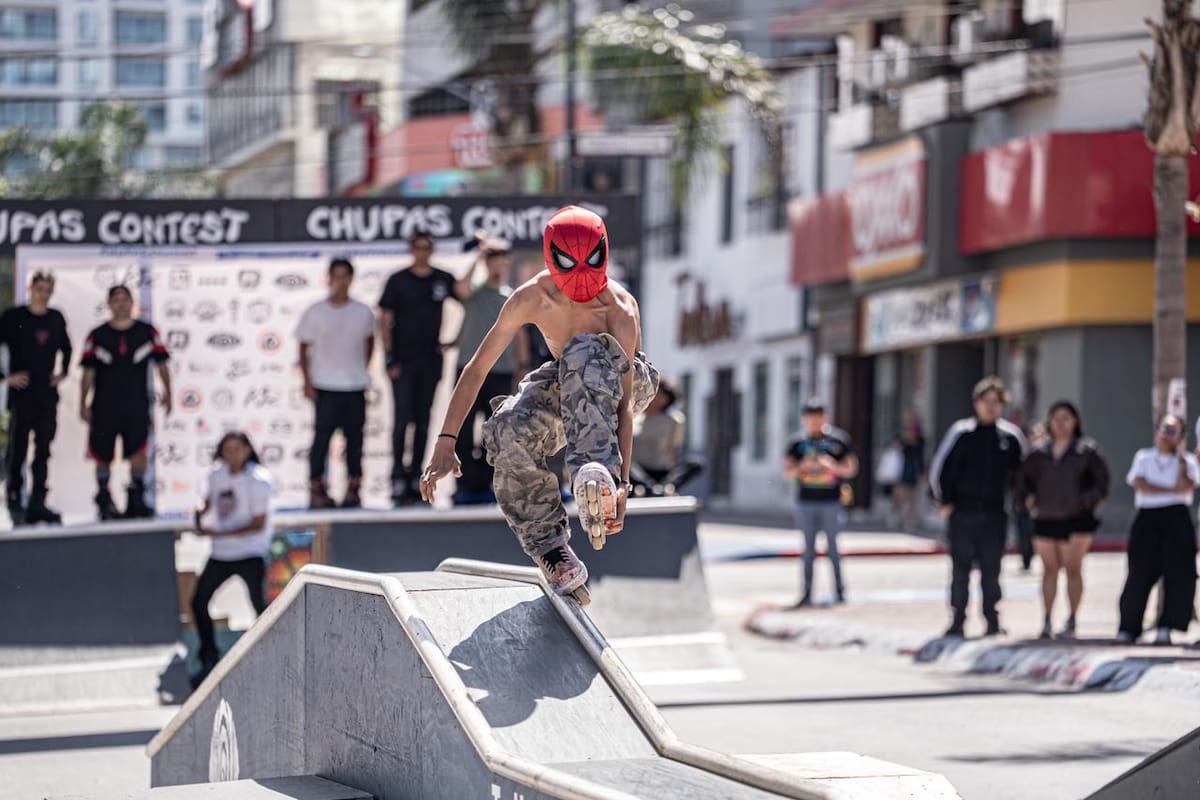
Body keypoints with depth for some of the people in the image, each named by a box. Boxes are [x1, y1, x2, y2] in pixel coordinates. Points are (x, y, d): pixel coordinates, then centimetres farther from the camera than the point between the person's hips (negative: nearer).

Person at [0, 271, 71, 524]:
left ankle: (37, 504, 10)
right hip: (22, 394, -5)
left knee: (43, 450, 6)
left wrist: (63, 372, 11)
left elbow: (66, 348, 23)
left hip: (47, 394, 5)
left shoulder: (56, 318, 7)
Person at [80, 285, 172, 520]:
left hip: (136, 405, -1)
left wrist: (167, 392, 2)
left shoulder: (147, 332, 4)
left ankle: (136, 500, -9)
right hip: (104, 407, 1)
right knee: (103, 455, 7)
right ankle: (105, 502, 23)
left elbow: (160, 363, 9)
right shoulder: (97, 336, 3)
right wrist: (83, 404, 0)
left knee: (138, 451, -15)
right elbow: (89, 372, 4)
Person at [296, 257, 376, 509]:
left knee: (355, 437, 5)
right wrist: (307, 382, -5)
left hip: (355, 386, 3)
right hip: (325, 386, -2)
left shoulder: (363, 312, 5)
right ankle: (316, 489, 1)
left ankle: (354, 488, 14)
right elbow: (304, 349, 2)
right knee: (322, 436, -4)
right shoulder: (315, 313, -2)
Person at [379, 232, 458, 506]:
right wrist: (389, 359, -9)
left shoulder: (443, 279, 6)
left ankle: (415, 477, 12)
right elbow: (384, 321, -2)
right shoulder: (398, 281, -2)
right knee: (403, 419, -7)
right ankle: (398, 479, -6)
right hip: (403, 360, -3)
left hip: (431, 360, 3)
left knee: (423, 422, 6)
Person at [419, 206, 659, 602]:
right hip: (565, 389, 4)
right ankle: (554, 553, -22)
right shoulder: (531, 298, -23)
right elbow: (476, 369, -16)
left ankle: (597, 475, -58)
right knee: (510, 428, -30)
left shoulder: (620, 309, -31)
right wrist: (445, 444, -21)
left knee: (585, 352, -40)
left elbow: (624, 403, -35)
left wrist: (622, 483, -43)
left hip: (620, 381, -3)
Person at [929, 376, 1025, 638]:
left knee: (991, 569, 4)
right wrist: (946, 501, 4)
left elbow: (1021, 471, 16)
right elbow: (939, 468, 2)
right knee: (960, 569, 1)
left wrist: (1015, 498, 11)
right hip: (962, 513, -1)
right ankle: (957, 621, 6)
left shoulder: (1011, 435, 1)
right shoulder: (961, 432, -4)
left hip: (995, 515, 1)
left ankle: (992, 621, 12)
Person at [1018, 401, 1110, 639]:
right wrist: (1026, 498, 0)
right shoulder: (1039, 454, 7)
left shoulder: (1087, 451, -2)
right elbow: (1025, 479, 16)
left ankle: (1071, 622, 7)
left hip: (1076, 519, -3)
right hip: (1045, 519, 3)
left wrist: (1088, 499, -14)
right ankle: (1046, 621, 9)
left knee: (1073, 568, 0)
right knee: (1049, 569, 6)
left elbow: (1101, 480, -1)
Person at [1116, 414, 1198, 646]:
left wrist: (1181, 459, -13)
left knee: (1178, 573, -8)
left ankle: (1165, 629, -1)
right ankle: (1127, 629, -2)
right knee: (1139, 573, -5)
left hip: (1176, 518, 0)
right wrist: (1170, 490, -8)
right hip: (1147, 517, 0)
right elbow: (1139, 484, -4)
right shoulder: (1143, 457, 13)